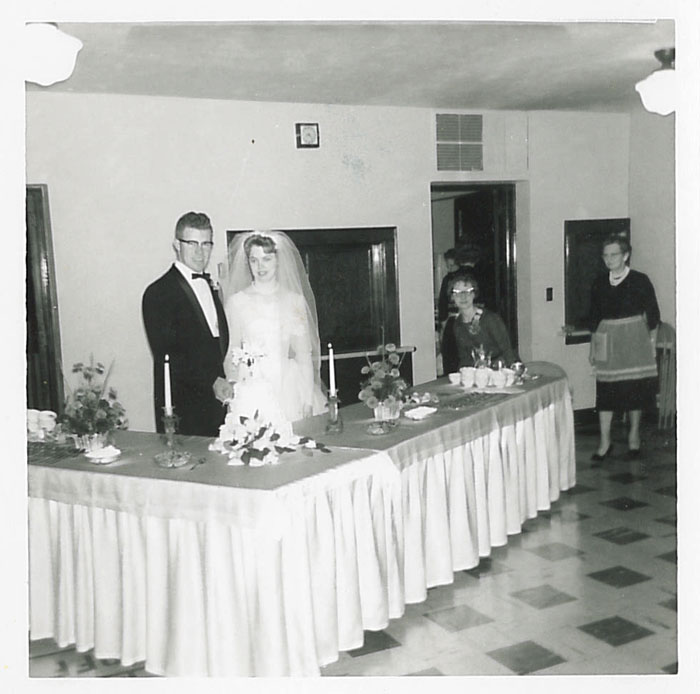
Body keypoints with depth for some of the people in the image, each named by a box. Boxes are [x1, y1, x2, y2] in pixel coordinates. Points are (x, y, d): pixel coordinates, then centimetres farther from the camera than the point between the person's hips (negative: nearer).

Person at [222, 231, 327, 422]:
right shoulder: (236, 301, 4)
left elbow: (304, 354, 5)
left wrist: (308, 399, -2)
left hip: (289, 385, 1)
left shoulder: (295, 300, 7)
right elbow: (230, 355, 4)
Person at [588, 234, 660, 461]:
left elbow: (653, 315, 1)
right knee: (605, 391, -1)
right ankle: (605, 442, 6)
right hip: (607, 342, 2)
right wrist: (593, 347, 10)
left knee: (635, 390, 5)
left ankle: (634, 437, 22)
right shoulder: (599, 283, 4)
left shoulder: (640, 281, -5)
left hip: (634, 341, -2)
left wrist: (649, 341, 1)